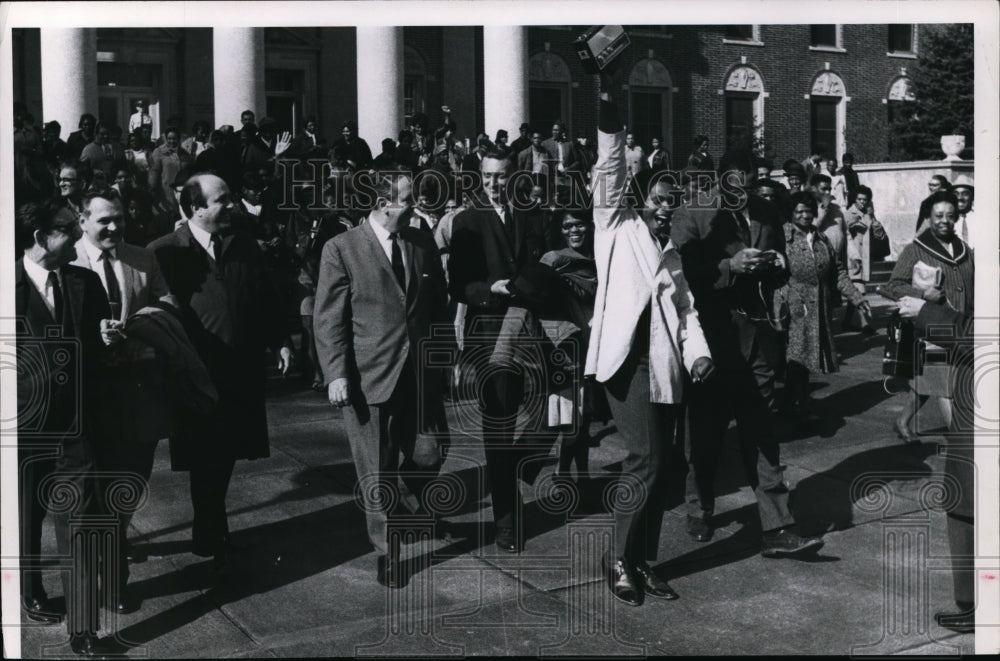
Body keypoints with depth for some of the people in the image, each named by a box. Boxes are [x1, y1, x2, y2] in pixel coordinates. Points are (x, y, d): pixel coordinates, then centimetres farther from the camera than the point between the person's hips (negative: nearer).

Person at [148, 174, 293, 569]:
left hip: (241, 373, 5)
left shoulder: (245, 247, 7)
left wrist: (279, 340, 4)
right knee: (207, 461, 4)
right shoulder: (164, 253, -9)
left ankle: (209, 533, 33)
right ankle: (212, 540, 19)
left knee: (224, 457, 15)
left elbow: (265, 299, 13)